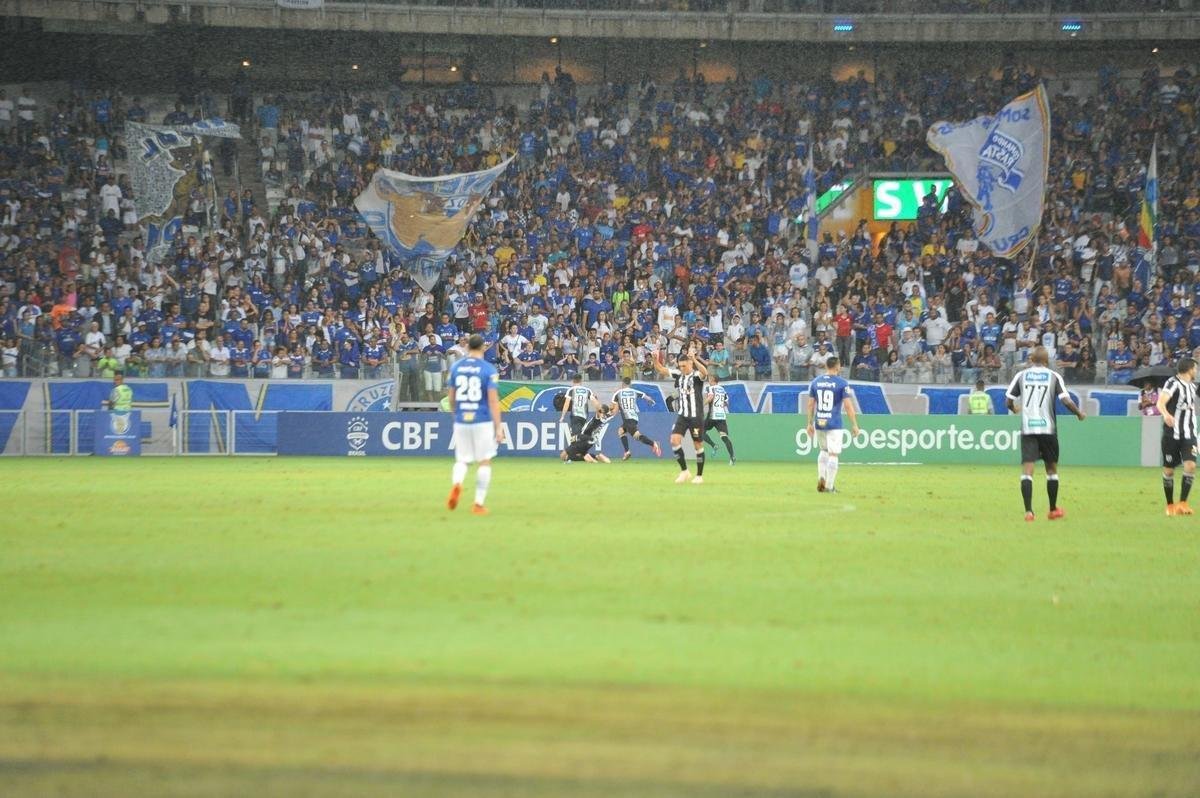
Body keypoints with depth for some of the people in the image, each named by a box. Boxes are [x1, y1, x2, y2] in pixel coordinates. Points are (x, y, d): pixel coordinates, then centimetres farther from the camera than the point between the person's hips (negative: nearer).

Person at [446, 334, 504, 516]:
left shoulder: (455, 367, 5)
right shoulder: (489, 369, -7)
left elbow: (450, 398, 12)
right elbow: (493, 400, -11)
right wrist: (498, 427, -10)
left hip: (461, 421, 3)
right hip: (483, 421, -3)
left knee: (462, 459, 13)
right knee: (484, 461, 8)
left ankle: (456, 484, -19)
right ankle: (479, 504, 6)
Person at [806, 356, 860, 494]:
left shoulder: (815, 382, 6)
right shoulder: (842, 383, -7)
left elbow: (810, 405, 9)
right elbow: (848, 405, -10)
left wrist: (810, 423, 16)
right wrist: (854, 425, -5)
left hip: (819, 424, 4)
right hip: (834, 424, -4)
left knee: (824, 451, 23)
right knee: (833, 454, 1)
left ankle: (821, 478, 8)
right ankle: (829, 486, -1)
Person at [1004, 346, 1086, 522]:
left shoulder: (1022, 375, 5)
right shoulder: (1053, 376, 1)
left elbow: (1008, 401, 5)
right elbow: (1066, 401, -7)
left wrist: (1014, 409, 28)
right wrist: (1079, 413, 11)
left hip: (1027, 428, 0)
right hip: (1048, 428, 0)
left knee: (1027, 470, -4)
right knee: (1051, 468, 16)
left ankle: (1028, 511, -20)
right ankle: (1053, 510, 27)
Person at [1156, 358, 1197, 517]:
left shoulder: (1192, 386, 12)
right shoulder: (1173, 383, -11)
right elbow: (1161, 402, -27)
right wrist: (1166, 414, -46)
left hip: (1188, 435, 5)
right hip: (1172, 434, -5)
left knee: (1190, 465, -14)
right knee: (1168, 470, 3)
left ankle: (1183, 503, -10)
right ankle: (1170, 505, 17)